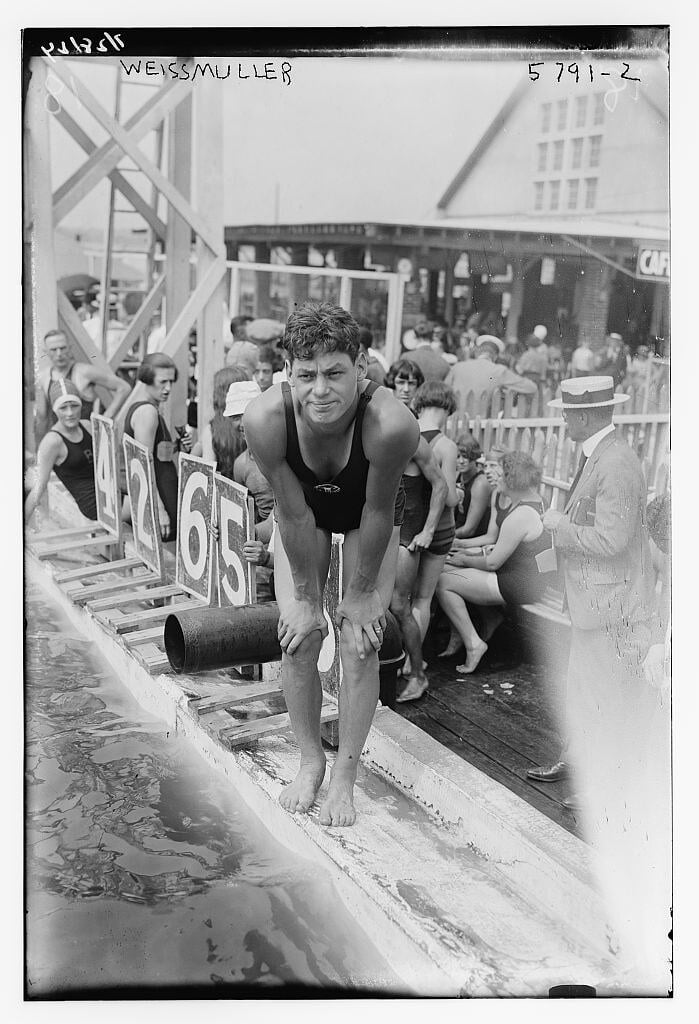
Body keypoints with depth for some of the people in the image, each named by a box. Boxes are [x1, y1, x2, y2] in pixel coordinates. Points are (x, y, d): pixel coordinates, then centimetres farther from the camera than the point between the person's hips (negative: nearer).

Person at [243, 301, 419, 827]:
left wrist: (362, 592, -14)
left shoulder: (392, 423, -41)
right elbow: (294, 514, -24)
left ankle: (345, 775, 14)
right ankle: (310, 762, 21)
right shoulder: (266, 418, -36)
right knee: (297, 639, -1)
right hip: (304, 512, 2)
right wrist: (305, 596, -14)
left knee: (361, 643, -5)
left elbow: (378, 514, -26)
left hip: (369, 513, -1)